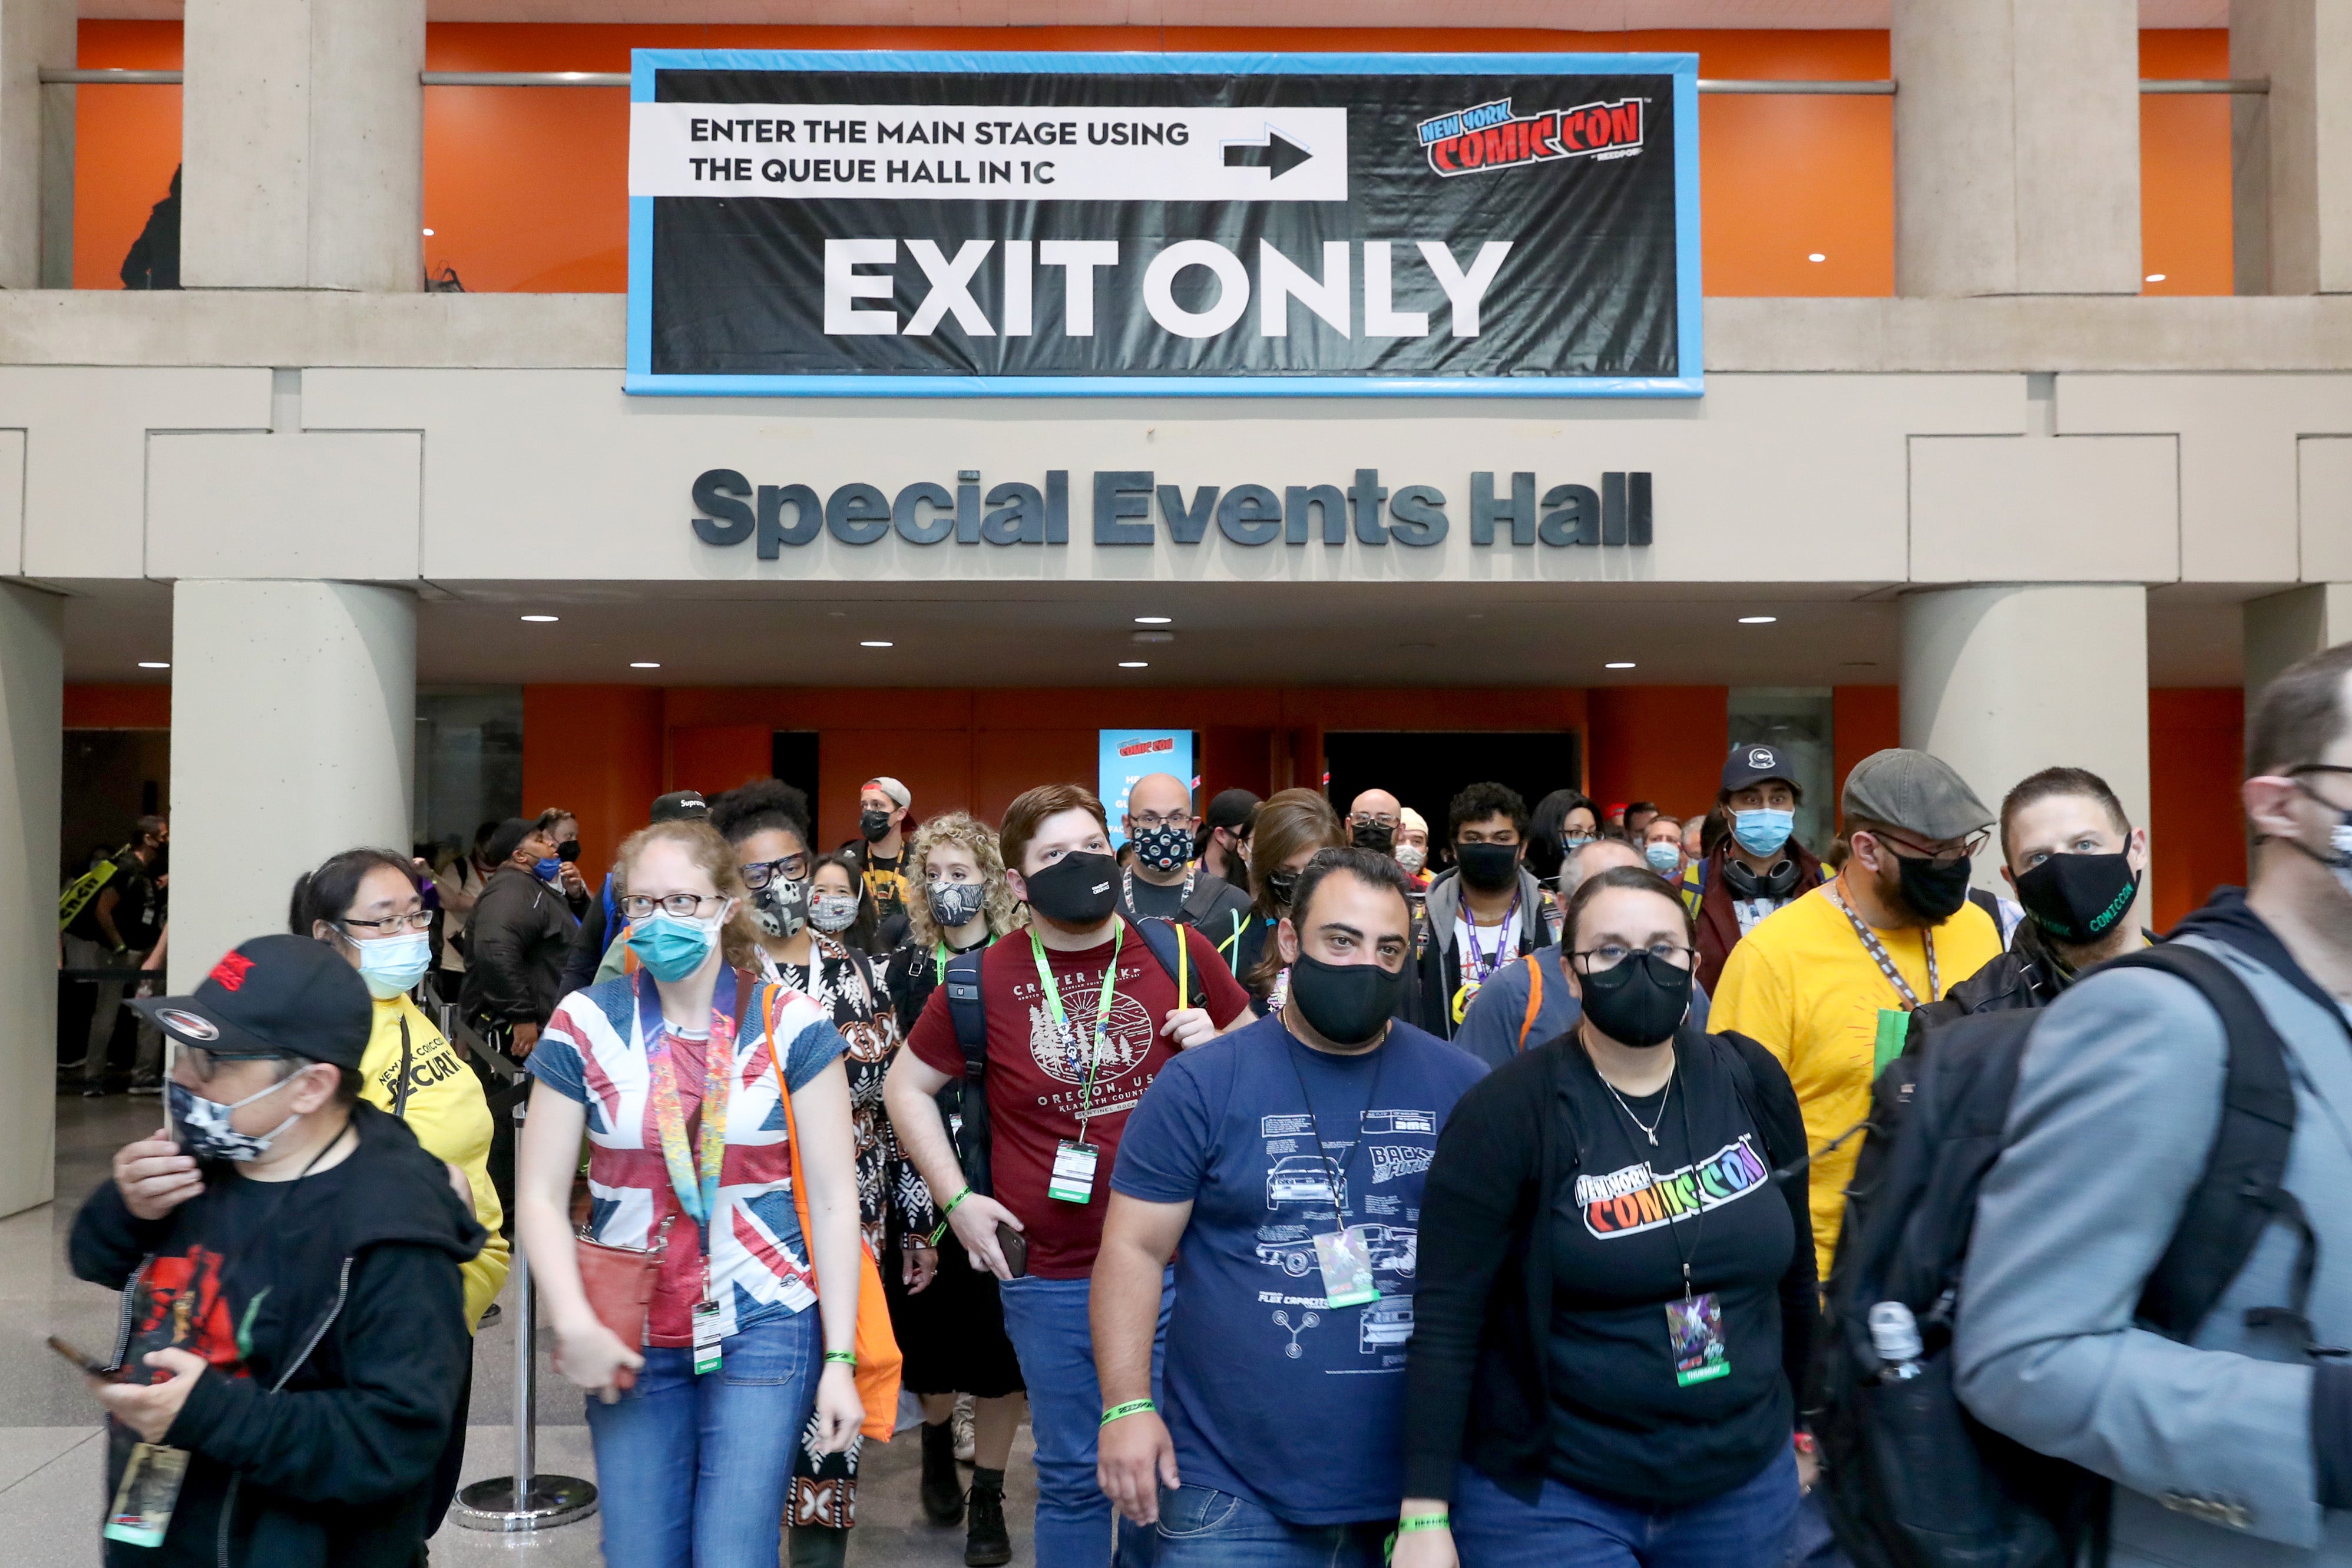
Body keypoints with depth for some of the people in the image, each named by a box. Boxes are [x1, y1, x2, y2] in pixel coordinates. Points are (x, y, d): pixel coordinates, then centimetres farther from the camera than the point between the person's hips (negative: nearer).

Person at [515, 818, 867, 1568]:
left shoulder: (792, 1026, -4)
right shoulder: (585, 1023, 0)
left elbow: (833, 1200, -3)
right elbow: (540, 1196, 1)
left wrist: (840, 1357, -6)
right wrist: (573, 1325, -12)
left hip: (764, 1329, -2)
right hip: (629, 1337, 2)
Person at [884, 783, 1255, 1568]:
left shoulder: (1178, 951, -2)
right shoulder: (985, 981, -3)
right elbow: (909, 1086, 9)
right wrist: (956, 1197, 0)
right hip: (1051, 1275, 0)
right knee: (1074, 1474, 13)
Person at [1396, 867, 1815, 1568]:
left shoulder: (1752, 1081, -2)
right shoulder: (1509, 1110, -14)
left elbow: (1794, 1268, 10)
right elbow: (1445, 1319, -15)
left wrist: (1803, 1423, 17)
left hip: (1744, 1484, 4)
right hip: (1549, 1495, -4)